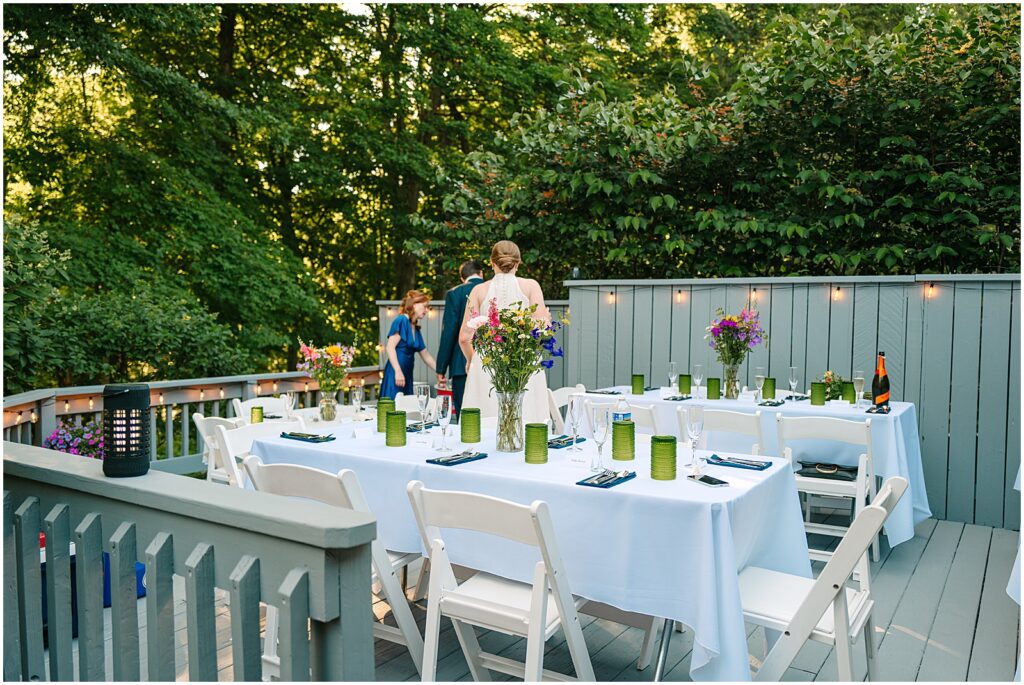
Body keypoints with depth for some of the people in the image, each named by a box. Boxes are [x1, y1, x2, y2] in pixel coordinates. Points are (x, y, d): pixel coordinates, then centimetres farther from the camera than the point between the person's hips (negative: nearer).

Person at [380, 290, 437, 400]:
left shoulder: (416, 328, 17)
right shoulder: (401, 321, -6)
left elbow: (425, 356, 24)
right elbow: (390, 347, -15)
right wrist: (398, 371, -22)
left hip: (407, 375, 8)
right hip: (396, 374, -8)